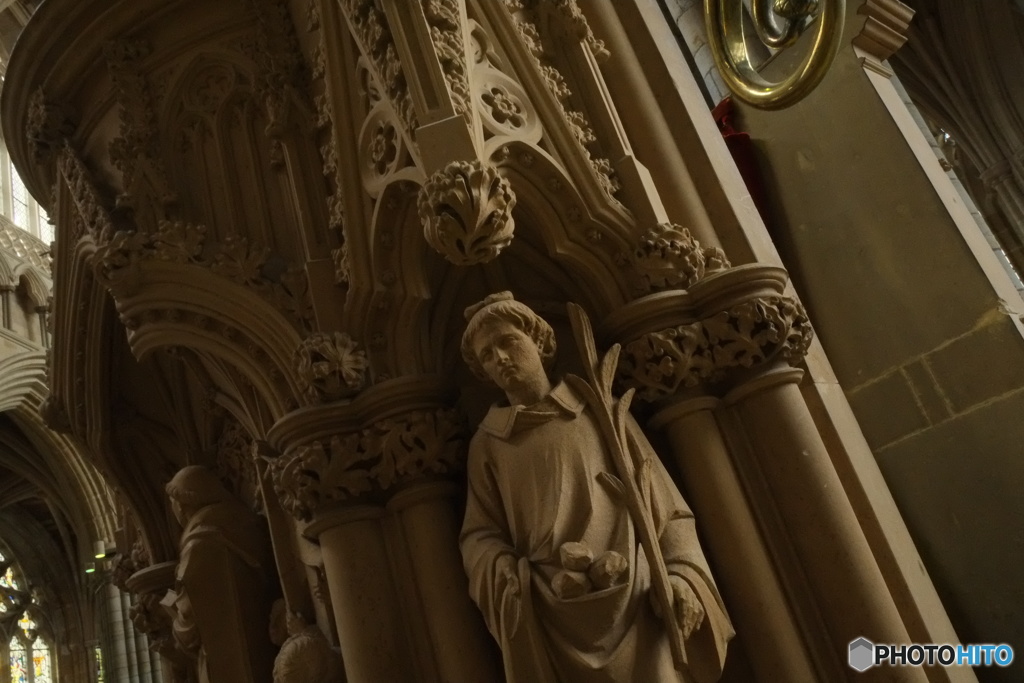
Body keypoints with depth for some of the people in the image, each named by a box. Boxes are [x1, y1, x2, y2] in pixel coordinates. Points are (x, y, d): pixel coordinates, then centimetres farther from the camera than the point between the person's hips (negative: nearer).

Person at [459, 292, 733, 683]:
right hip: (550, 613, 0)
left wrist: (682, 573, -7)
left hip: (636, 597, 0)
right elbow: (479, 534, 10)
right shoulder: (486, 443, 16)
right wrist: (503, 575, -12)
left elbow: (665, 503, 9)